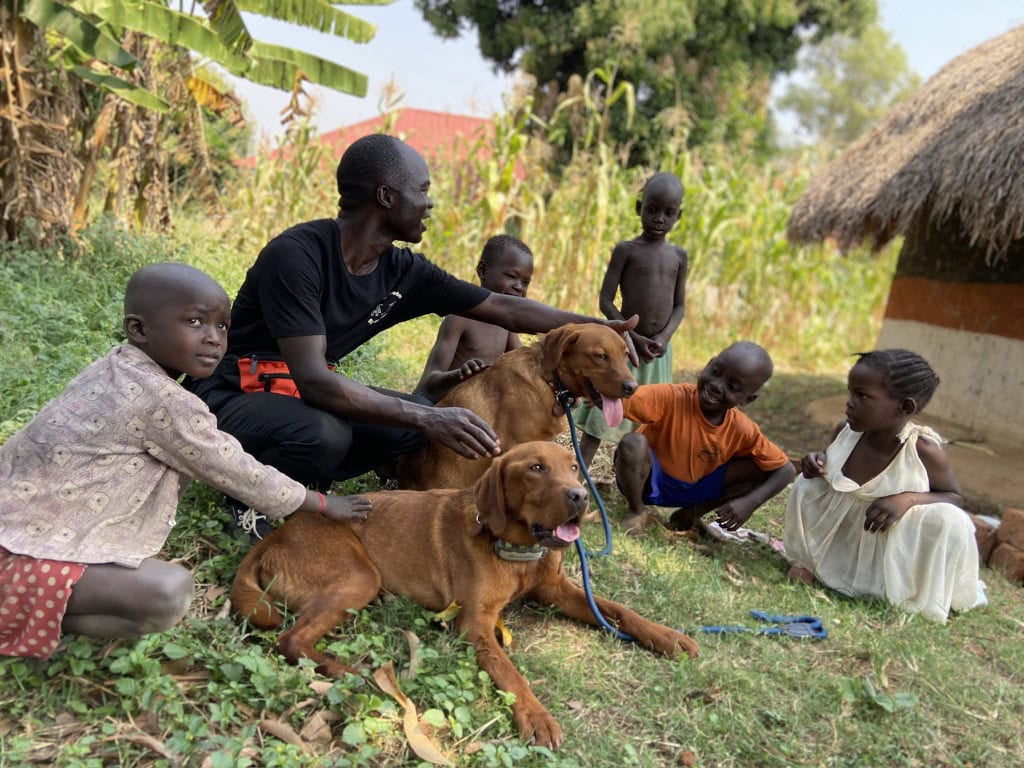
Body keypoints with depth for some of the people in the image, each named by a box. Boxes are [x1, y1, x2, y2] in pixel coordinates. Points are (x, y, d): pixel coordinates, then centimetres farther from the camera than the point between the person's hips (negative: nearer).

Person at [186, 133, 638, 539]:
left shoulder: (403, 272, -6)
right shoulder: (296, 255, -26)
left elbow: (506, 309, -1)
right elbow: (313, 380, -33)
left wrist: (597, 326, -7)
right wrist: (426, 419, -39)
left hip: (305, 395, 7)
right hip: (230, 398, -6)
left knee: (426, 415, -9)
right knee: (325, 433, -36)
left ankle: (303, 482, 6)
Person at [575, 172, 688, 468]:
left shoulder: (679, 256, 6)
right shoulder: (626, 250, -5)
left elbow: (679, 306, 7)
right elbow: (605, 301, -9)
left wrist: (664, 337, -11)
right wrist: (635, 337, -17)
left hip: (659, 348, 4)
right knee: (600, 418, -3)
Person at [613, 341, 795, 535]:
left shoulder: (743, 430, -16)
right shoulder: (671, 397, -29)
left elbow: (786, 469, -8)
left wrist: (749, 502, -23)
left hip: (692, 490, 4)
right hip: (647, 481, -4)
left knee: (757, 469, -13)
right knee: (633, 443, -36)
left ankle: (693, 513, 6)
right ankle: (637, 511, -7)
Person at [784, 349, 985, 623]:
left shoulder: (925, 450, -23)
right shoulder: (845, 431, -12)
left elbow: (955, 498, -9)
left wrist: (909, 498, -30)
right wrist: (817, 462, -16)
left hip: (894, 557, -3)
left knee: (949, 521, -28)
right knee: (807, 484, -11)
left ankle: (921, 598, -3)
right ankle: (806, 560, 8)